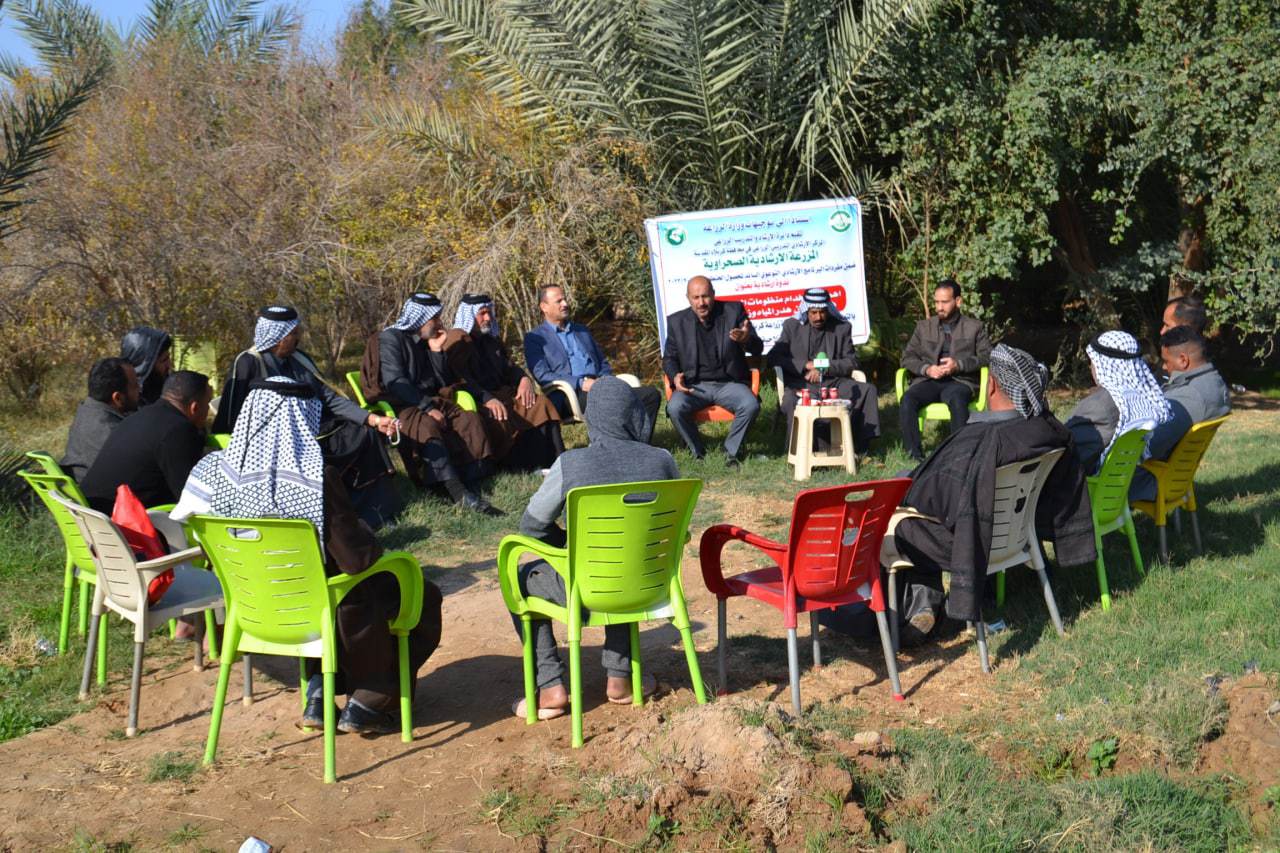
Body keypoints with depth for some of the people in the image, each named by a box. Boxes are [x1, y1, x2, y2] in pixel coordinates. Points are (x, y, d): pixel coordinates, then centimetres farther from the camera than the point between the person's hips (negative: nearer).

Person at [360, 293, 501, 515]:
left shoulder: (425, 341, 17)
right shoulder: (390, 338, -5)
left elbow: (444, 382, 14)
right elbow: (394, 382, -17)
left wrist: (437, 351, 1)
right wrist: (427, 407, -22)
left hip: (429, 402, 7)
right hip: (400, 406, -7)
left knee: (470, 419, -19)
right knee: (428, 426, -37)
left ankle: (472, 486, -32)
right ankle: (458, 492, -47)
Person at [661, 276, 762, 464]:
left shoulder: (734, 311, 0)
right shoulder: (677, 321, 3)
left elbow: (757, 349, -5)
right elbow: (669, 357, 12)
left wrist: (747, 339, -30)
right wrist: (675, 377, -11)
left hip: (729, 383, 0)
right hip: (694, 385, 0)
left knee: (751, 405, -30)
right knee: (674, 408, -30)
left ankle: (731, 452, -5)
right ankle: (697, 453, -5)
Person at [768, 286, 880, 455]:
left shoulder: (842, 327, 13)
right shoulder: (792, 326, 11)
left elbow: (852, 362, 7)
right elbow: (773, 357, 3)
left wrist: (824, 368, -10)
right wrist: (807, 365, -10)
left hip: (833, 383, 2)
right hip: (801, 384, -2)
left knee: (868, 390, -21)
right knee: (790, 402, -36)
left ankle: (861, 446, -11)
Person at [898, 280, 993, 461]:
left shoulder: (974, 327, 16)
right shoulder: (924, 326, 21)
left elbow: (987, 356, 4)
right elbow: (907, 357, 14)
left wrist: (959, 364, -13)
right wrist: (926, 369, -7)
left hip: (960, 380, -2)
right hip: (928, 381, 2)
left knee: (957, 399, -39)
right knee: (907, 399, -31)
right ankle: (915, 456, -30)